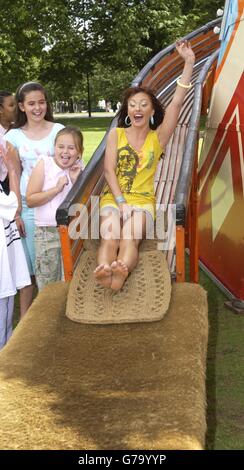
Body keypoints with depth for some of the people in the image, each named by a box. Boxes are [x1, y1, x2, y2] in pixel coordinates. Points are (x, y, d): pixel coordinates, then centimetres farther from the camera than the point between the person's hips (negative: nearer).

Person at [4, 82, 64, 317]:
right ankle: (25, 318, 15)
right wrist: (16, 212, 0)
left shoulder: (58, 130, 2)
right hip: (27, 206, 1)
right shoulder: (14, 136, 4)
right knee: (28, 264, 5)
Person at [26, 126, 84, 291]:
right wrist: (56, 189, -19)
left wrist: (76, 181, -12)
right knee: (48, 285, 6)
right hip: (47, 232, -2)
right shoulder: (45, 164, -7)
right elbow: (30, 200, -12)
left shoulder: (79, 168, 2)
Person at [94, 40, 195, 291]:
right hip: (113, 198, 1)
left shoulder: (158, 137, 6)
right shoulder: (116, 134, 8)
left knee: (130, 239, -33)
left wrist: (189, 63, -12)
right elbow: (108, 170, 0)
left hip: (143, 200, -1)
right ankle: (105, 273, -58)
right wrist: (121, 203, -14)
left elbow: (177, 102, -4)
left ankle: (120, 273, -61)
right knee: (109, 239, -31)